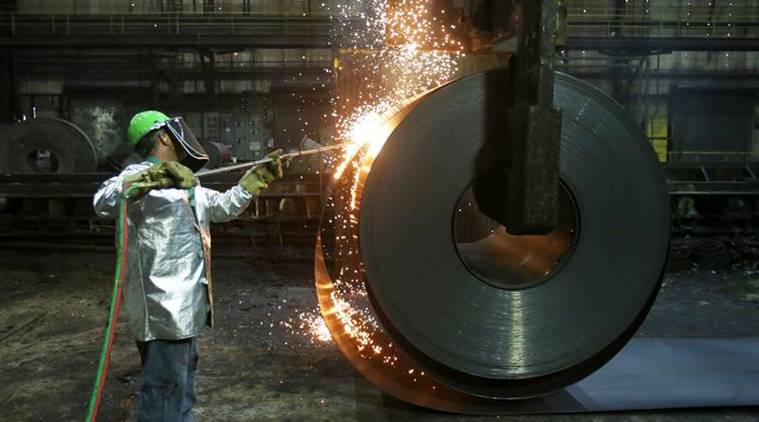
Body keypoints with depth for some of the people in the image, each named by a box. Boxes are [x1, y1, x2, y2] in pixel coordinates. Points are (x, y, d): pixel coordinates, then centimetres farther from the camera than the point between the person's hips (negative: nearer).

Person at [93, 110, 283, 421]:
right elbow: (103, 202, -31)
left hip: (185, 306, 10)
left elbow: (224, 206, 26)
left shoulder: (185, 185, 16)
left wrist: (261, 175, 23)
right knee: (165, 388, -4)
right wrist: (155, 176, -43)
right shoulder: (140, 174, -11)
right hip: (162, 307, -10)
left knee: (183, 382, 23)